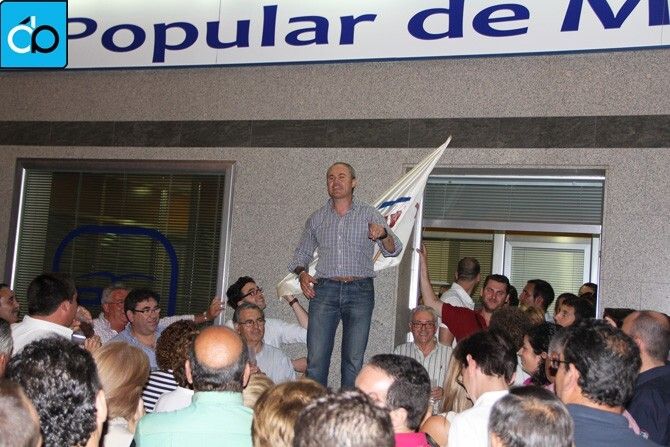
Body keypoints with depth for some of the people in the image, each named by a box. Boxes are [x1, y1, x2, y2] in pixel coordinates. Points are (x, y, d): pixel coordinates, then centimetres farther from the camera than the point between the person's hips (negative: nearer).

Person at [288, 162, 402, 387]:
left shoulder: (369, 214, 6)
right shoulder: (317, 218, 13)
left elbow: (393, 250, -3)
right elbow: (302, 253, 21)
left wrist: (383, 235, -26)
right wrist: (302, 273, 0)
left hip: (360, 292, -1)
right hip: (324, 290, 2)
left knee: (354, 360, 0)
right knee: (316, 358, -3)